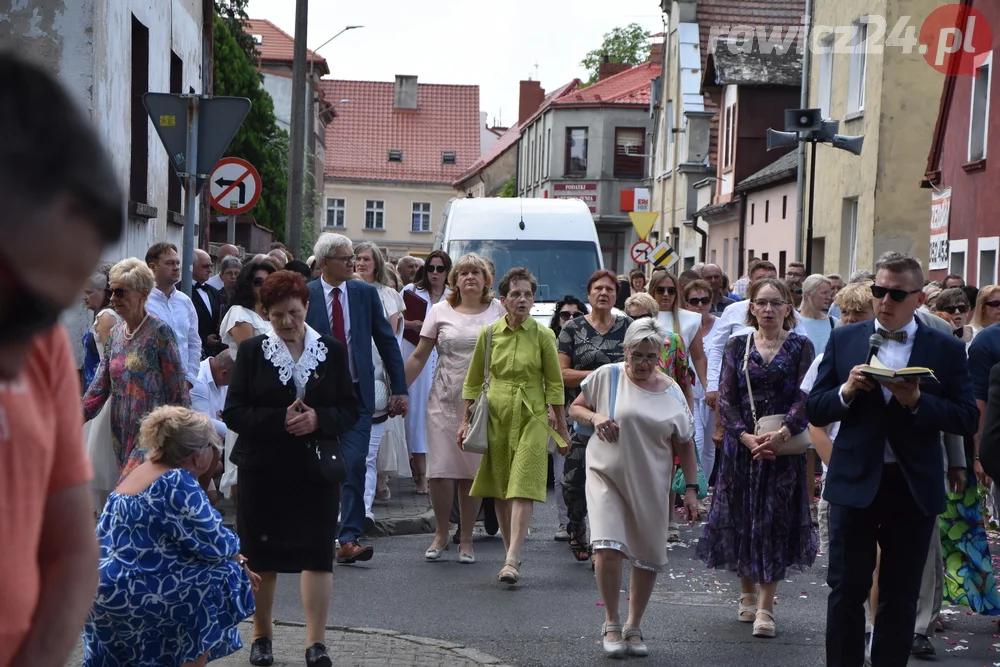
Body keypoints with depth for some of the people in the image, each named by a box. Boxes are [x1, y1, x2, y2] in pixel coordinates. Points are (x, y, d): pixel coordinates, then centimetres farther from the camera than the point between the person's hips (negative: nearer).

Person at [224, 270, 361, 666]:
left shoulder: (332, 350, 5)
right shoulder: (252, 351, 2)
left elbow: (352, 409, 4)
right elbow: (233, 412, -4)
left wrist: (318, 419, -16)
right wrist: (279, 420, -18)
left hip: (317, 469, 0)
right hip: (263, 469, 0)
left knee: (317, 552, -5)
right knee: (260, 554, 7)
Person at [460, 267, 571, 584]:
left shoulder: (543, 336, -2)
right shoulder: (489, 333, 4)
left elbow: (554, 384, 3)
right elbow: (473, 381, 12)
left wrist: (562, 428, 3)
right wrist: (465, 420, 9)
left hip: (532, 418, -3)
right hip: (496, 416, 3)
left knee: (523, 488, -11)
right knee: (500, 489, 6)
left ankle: (512, 560, -16)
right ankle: (511, 554, 16)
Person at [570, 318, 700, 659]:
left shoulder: (672, 393, 3)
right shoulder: (606, 376, -3)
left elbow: (684, 445, 8)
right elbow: (575, 408, 9)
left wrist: (691, 489, 2)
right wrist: (594, 417, -13)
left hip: (650, 485, 2)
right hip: (606, 476, -2)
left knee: (649, 559, 7)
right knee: (607, 547, -17)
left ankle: (634, 627, 26)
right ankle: (611, 624, 2)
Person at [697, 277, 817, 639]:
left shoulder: (801, 347, 3)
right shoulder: (737, 346, 7)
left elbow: (804, 397, -6)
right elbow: (725, 398, 0)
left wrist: (781, 434, -21)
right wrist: (746, 436, -14)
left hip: (784, 446, -2)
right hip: (741, 443, 2)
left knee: (776, 521, -3)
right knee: (741, 517, 6)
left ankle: (765, 606, -1)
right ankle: (747, 592, 24)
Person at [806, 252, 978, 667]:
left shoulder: (946, 349, 0)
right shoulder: (844, 341, 4)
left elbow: (967, 418, -4)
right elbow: (815, 410, 4)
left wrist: (918, 402, -20)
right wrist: (847, 390, -15)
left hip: (914, 488, 0)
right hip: (855, 482, 0)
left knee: (901, 597, 9)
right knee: (846, 591, 4)